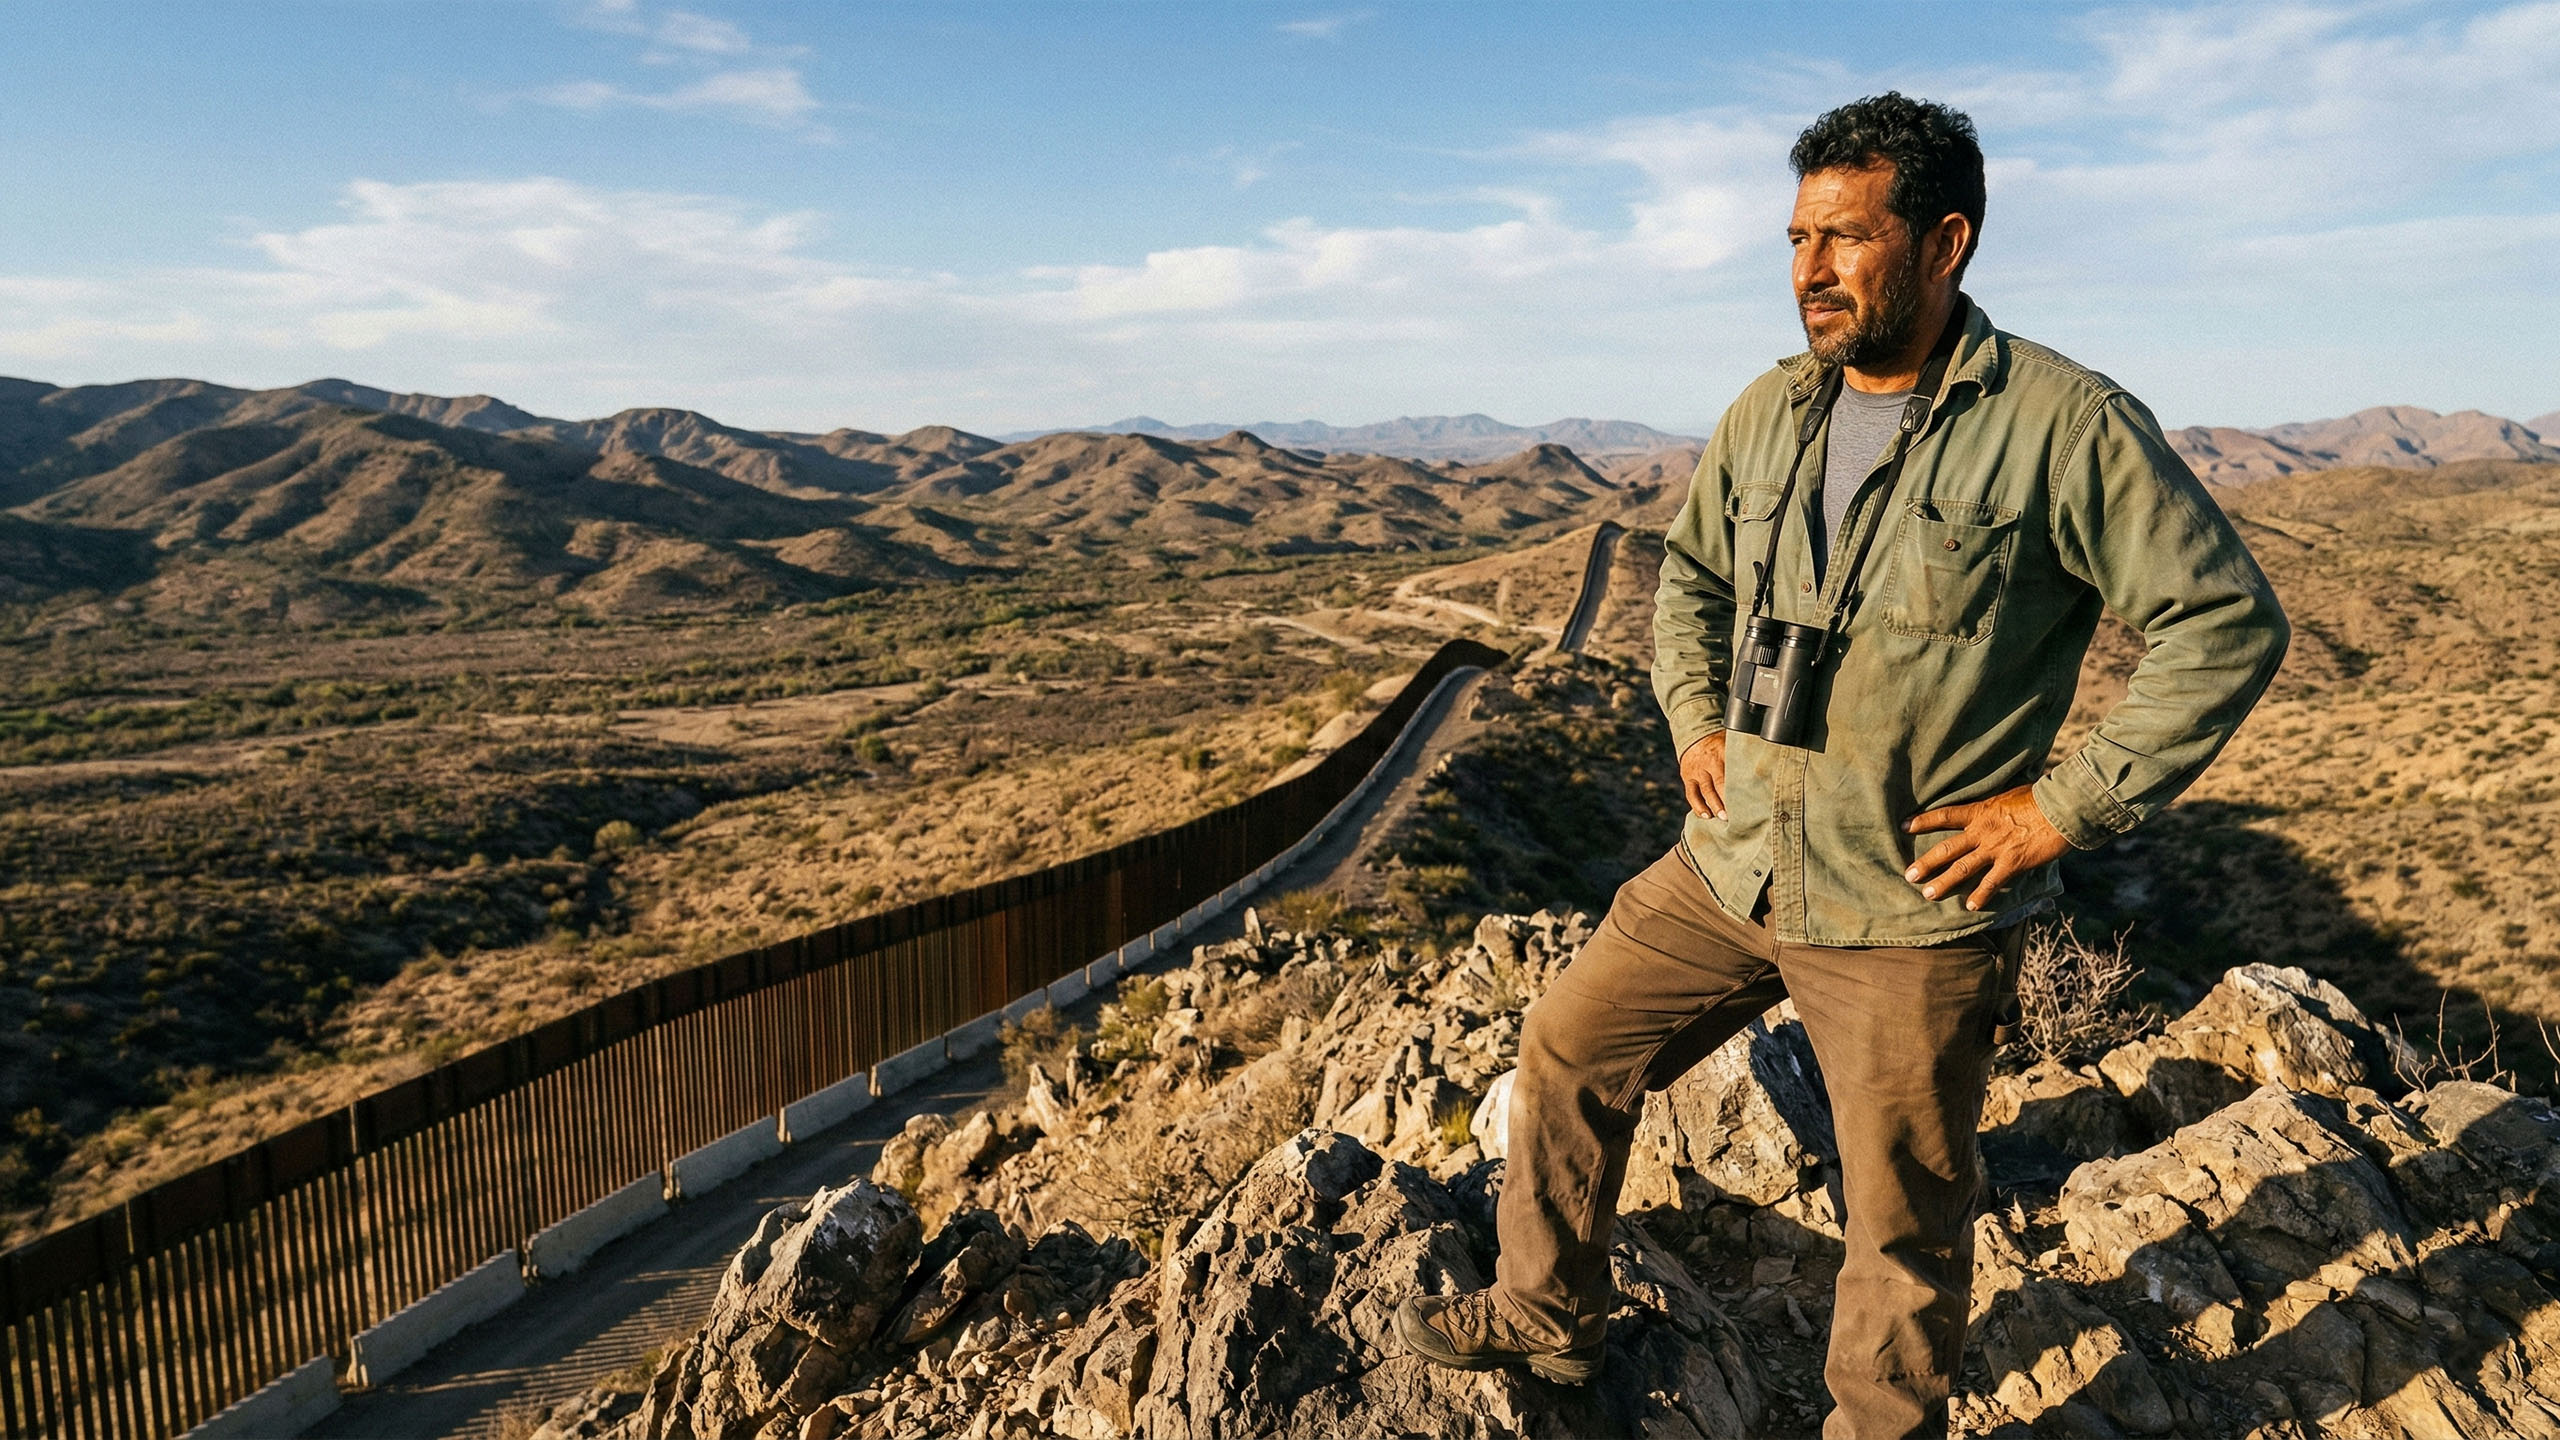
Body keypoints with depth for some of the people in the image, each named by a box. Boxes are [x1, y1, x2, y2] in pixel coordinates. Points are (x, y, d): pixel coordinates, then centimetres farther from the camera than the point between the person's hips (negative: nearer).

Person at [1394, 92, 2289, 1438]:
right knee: (1569, 1047, 12)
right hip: (1734, 864, 6)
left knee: (1905, 1222, 10)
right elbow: (1689, 569, 20)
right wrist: (1696, 723, 8)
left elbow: (2227, 620, -11)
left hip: (1911, 915, -5)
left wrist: (2067, 807, -14)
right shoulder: (1769, 413, 4)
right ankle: (1547, 1315, 34)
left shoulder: (2065, 426, -14)